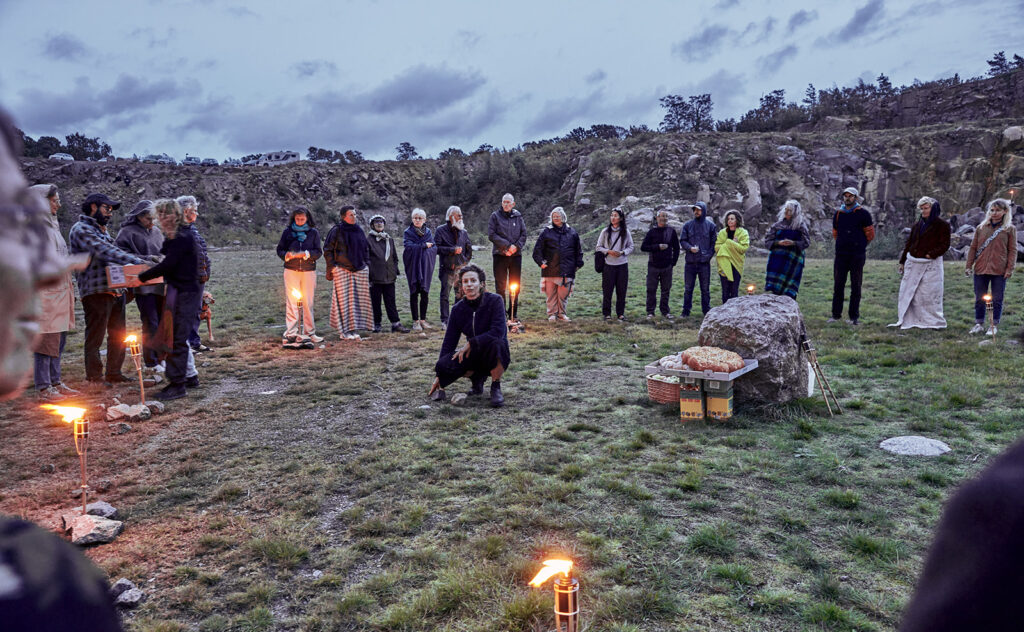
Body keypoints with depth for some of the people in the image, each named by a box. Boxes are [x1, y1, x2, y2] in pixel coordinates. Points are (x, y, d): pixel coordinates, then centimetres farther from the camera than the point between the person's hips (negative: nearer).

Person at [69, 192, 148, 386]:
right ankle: (95, 377, 8)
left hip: (116, 289, 9)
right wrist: (138, 261, -28)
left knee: (118, 335, 12)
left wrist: (145, 260, 9)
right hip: (96, 291, -9)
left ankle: (114, 374, 22)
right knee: (95, 336, -1)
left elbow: (115, 252, 23)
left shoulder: (102, 230, 22)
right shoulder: (81, 229, -8)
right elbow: (105, 252, -21)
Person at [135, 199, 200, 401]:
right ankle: (189, 376, 25)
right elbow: (168, 260, 17)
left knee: (177, 339, -7)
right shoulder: (179, 236, 14)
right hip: (181, 291, 10)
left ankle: (178, 384, -1)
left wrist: (142, 277, -11)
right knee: (179, 337, 16)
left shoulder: (182, 238, -17)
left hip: (184, 292, -10)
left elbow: (167, 265, -20)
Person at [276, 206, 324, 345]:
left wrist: (305, 254, -16)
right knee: (291, 302, -3)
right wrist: (286, 255, -15)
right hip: (291, 271, -1)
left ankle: (309, 333, 15)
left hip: (309, 271, 1)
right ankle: (291, 334, -1)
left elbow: (318, 252, 0)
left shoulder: (313, 232, 4)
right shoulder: (287, 231, 4)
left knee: (308, 303, 5)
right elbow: (280, 249, 7)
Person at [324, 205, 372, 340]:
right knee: (343, 299, -4)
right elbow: (327, 250, -2)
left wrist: (367, 265, 14)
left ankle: (353, 329, 12)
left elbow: (366, 248, 20)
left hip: (360, 270, 5)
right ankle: (344, 330, 1)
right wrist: (331, 268, -8)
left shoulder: (359, 230, 12)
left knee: (357, 299, 4)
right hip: (342, 270, -5)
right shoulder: (336, 230, -3)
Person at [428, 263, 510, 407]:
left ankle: (496, 388, -14)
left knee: (495, 342, -38)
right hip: (474, 355, 4)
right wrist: (438, 376, -1)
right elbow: (449, 341, 0)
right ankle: (477, 377, 9)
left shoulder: (494, 301, -13)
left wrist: (470, 343, -24)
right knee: (444, 365, -22)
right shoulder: (458, 309, -2)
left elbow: (498, 331, -26)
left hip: (497, 355, -4)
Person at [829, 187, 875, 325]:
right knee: (838, 285, 4)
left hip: (857, 255, -3)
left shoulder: (863, 213, -1)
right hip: (841, 254, 3)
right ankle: (836, 314, 11)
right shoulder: (838, 214, 11)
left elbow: (870, 234, 5)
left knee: (855, 286, 1)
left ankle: (854, 316, 6)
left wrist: (859, 245, 12)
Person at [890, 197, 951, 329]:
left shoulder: (942, 225, -1)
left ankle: (934, 322, 7)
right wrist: (902, 262, 14)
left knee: (929, 293, -3)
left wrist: (931, 254, -20)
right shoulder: (917, 224, 14)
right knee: (907, 292, 5)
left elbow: (944, 245, -6)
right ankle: (905, 320, 12)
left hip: (931, 265, -5)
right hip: (913, 263, 5)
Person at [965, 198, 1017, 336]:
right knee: (979, 299, 7)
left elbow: (1012, 250, 1)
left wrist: (1010, 269, -6)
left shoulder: (1010, 229, 3)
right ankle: (979, 323, 18)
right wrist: (969, 266, 5)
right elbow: (973, 248, 10)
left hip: (999, 271, -2)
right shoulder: (981, 227, 8)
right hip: (981, 269, 2)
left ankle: (994, 325, 14)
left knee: (997, 299, 5)